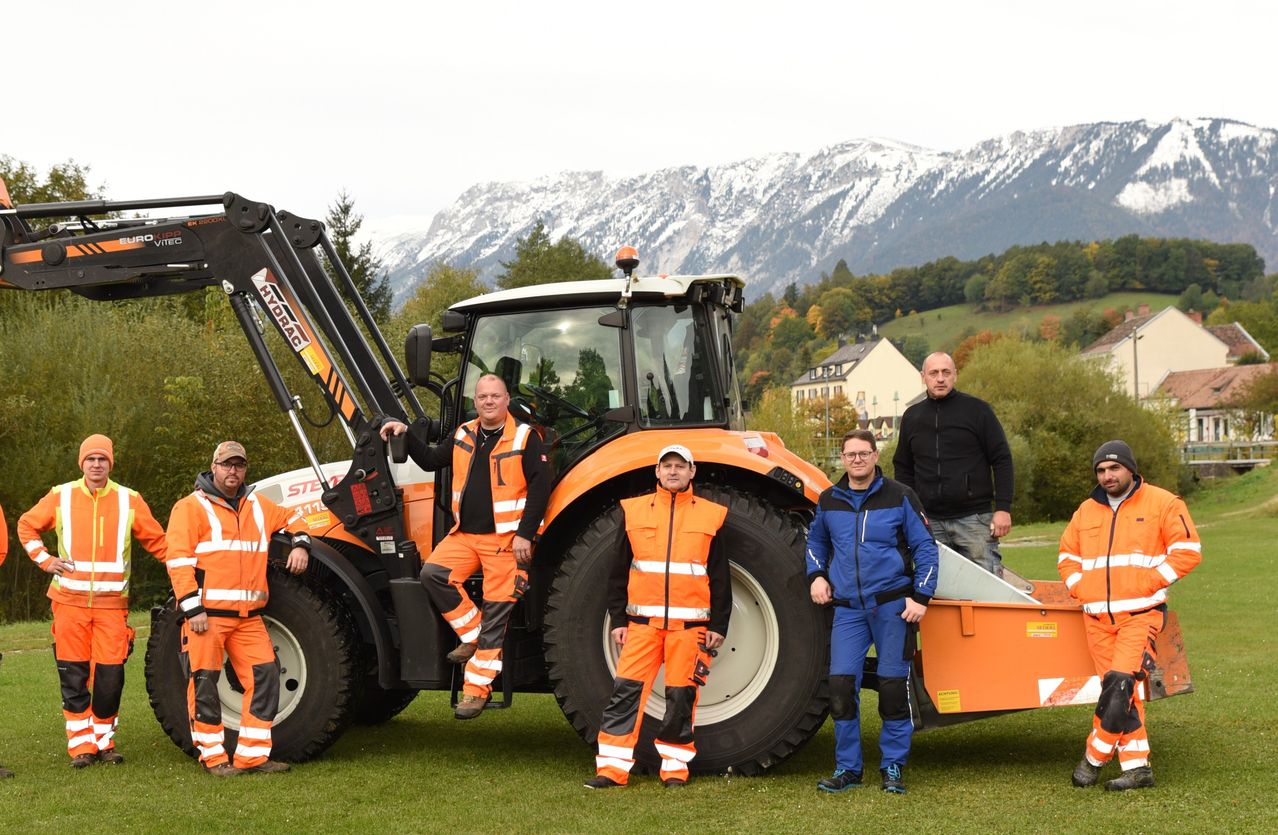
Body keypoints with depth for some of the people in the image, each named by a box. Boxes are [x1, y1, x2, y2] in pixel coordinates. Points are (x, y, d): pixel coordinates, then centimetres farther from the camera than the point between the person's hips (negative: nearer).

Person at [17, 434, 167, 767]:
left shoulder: (129, 500, 4)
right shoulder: (61, 497, 4)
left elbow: (156, 540, 11)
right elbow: (27, 525, 18)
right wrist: (44, 560, 6)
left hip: (112, 603, 0)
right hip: (70, 602, 0)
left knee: (110, 675, -2)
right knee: (73, 675, 2)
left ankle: (103, 742, 14)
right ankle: (81, 745, 11)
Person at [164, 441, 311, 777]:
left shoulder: (257, 506, 17)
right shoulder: (192, 507, -1)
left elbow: (292, 519, 33)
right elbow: (179, 560, -8)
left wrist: (300, 545, 10)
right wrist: (192, 608, -16)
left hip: (248, 616, 6)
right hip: (206, 614, -5)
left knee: (264, 675, 0)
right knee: (204, 682, -2)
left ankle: (252, 755, 7)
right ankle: (213, 756, 9)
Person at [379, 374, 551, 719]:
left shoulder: (525, 438, -4)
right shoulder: (464, 435, 12)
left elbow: (540, 487, -7)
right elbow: (431, 460, 25)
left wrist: (525, 534, -14)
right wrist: (406, 435, 11)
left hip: (505, 538, -5)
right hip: (465, 534, 5)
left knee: (495, 613, -5)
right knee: (433, 573, -18)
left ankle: (476, 689, 1)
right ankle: (472, 636, 0)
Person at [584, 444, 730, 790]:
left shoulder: (710, 515, 7)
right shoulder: (635, 511, 8)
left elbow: (720, 578, 9)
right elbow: (618, 572, 12)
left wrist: (718, 625, 4)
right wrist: (618, 619, 7)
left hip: (689, 623, -1)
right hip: (642, 621, 1)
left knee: (681, 696, 3)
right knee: (625, 692, -4)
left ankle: (675, 767, 15)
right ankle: (612, 768, 1)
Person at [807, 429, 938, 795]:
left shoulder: (899, 497, -1)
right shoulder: (829, 500, 8)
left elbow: (925, 548, 2)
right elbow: (816, 541, 27)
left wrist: (921, 596, -7)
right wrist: (816, 575, 11)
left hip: (892, 604, -2)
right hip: (847, 608, 2)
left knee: (893, 688, 1)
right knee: (841, 686, -5)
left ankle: (892, 767, 13)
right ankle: (847, 768, 6)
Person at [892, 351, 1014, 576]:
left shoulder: (977, 410, 2)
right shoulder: (912, 417, 12)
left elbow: (1002, 460, 1)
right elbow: (902, 467, 21)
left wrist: (1003, 508, -7)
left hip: (973, 518, -3)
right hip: (929, 522, 3)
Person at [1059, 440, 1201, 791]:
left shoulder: (1162, 504, 1)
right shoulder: (1086, 511, 16)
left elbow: (1187, 550, -3)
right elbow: (1067, 556, 25)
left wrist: (1150, 581, -11)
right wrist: (1079, 587, 7)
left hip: (1140, 613, -5)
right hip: (1097, 617, 5)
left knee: (1121, 683, -16)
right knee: (1121, 692, 3)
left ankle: (1096, 756, -3)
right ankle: (1137, 767, 5)